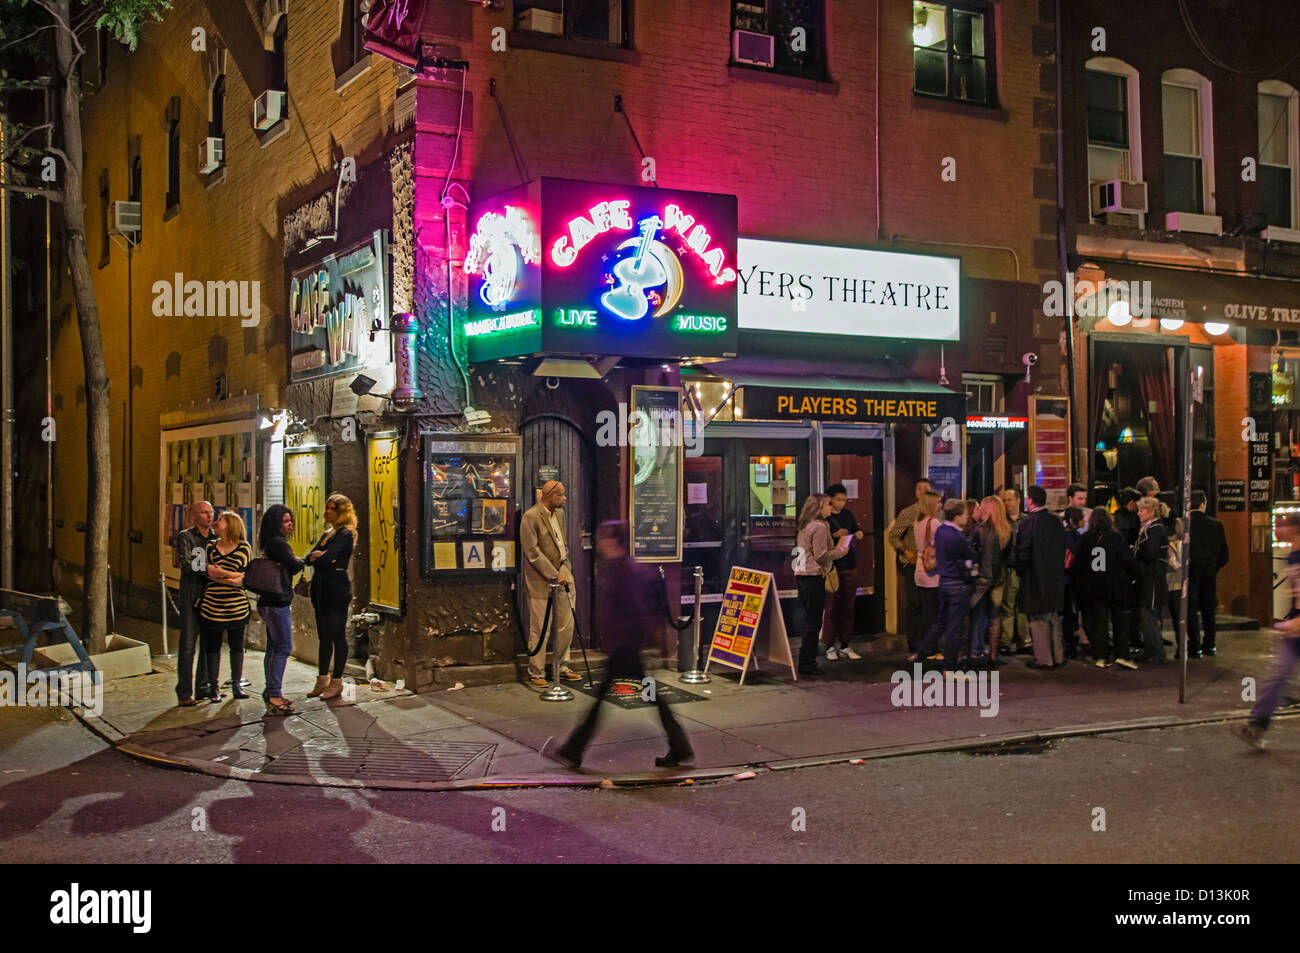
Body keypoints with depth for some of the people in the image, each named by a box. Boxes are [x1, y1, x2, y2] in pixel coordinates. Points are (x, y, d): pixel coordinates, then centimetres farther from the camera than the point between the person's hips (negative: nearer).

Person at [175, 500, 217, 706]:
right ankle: (184, 693, -3)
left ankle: (204, 686, 17)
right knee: (188, 645, -6)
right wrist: (209, 571, -25)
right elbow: (187, 564, -15)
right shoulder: (185, 537, -1)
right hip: (190, 596, -4)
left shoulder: (216, 538, 13)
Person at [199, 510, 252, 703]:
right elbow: (208, 573, -3)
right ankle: (214, 688, 13)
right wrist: (231, 578, -18)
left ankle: (236, 685, 19)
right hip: (212, 606, 1)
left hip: (237, 607, -1)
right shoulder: (211, 547, 6)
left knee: (237, 646, 7)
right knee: (213, 647, 4)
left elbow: (247, 575, -2)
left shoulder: (244, 548, 2)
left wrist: (220, 572, -12)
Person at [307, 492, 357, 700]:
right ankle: (322, 680, 17)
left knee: (338, 636, -4)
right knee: (324, 636, 11)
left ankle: (336, 682, 0)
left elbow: (327, 558, -18)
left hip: (337, 591, -9)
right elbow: (310, 557, 9)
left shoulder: (345, 534, -8)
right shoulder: (327, 534, 19)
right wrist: (317, 556, -12)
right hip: (322, 590, 9)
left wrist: (317, 557, 1)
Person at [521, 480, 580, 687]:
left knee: (566, 626, 11)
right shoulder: (530, 517, -15)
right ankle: (536, 673, 10)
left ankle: (561, 667, 25)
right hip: (541, 581, -7)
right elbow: (533, 553, -18)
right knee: (540, 630, -1)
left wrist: (566, 569, 13)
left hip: (561, 575, 8)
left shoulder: (559, 514, 10)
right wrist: (553, 575, -18)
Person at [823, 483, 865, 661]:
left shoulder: (848, 514, 11)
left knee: (848, 607, 7)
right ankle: (830, 647, 4)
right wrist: (835, 535, -22)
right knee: (832, 608, -3)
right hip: (832, 567, -5)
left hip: (850, 566, 6)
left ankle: (845, 646, 14)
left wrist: (858, 534, -1)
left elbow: (855, 531, 21)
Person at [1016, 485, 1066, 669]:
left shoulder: (1027, 523, -16)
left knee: (1038, 619, 1)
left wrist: (1020, 570, 1)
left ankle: (1043, 659, 2)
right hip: (1056, 578, 6)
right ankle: (1058, 657, 20)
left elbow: (1022, 552, -15)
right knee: (1054, 618, 15)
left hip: (1035, 578, -6)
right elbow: (1063, 549, 10)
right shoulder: (1056, 521, 3)